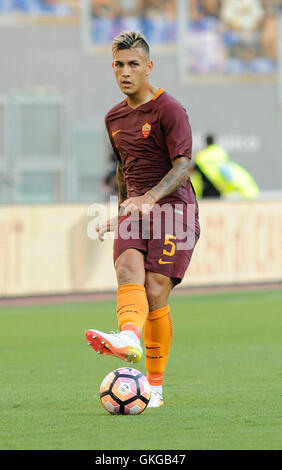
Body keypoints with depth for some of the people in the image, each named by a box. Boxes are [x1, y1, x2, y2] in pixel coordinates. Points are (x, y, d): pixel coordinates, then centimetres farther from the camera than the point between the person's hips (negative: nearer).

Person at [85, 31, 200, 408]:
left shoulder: (169, 110, -5)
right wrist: (119, 215, 30)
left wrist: (149, 197, -29)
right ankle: (129, 338, -53)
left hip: (173, 207, -5)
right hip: (135, 210, 5)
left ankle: (155, 385, -5)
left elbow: (183, 165, -14)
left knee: (155, 291, -15)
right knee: (128, 267, -26)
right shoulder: (115, 118, 17)